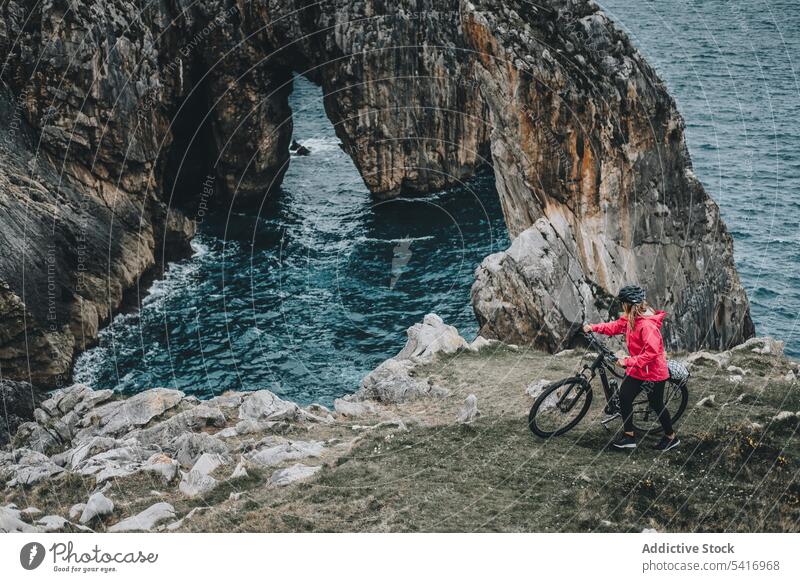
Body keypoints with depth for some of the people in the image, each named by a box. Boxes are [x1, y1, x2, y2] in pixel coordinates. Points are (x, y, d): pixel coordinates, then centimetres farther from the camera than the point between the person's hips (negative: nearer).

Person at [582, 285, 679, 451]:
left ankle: (671, 437, 28)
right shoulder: (630, 318, -1)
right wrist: (593, 327, 4)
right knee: (624, 396, 6)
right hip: (637, 370, 9)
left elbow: (652, 352, -32)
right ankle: (628, 436, 16)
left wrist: (628, 361, -29)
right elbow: (615, 326, 13)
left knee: (656, 405, 7)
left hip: (653, 372, -9)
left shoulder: (648, 325, -29)